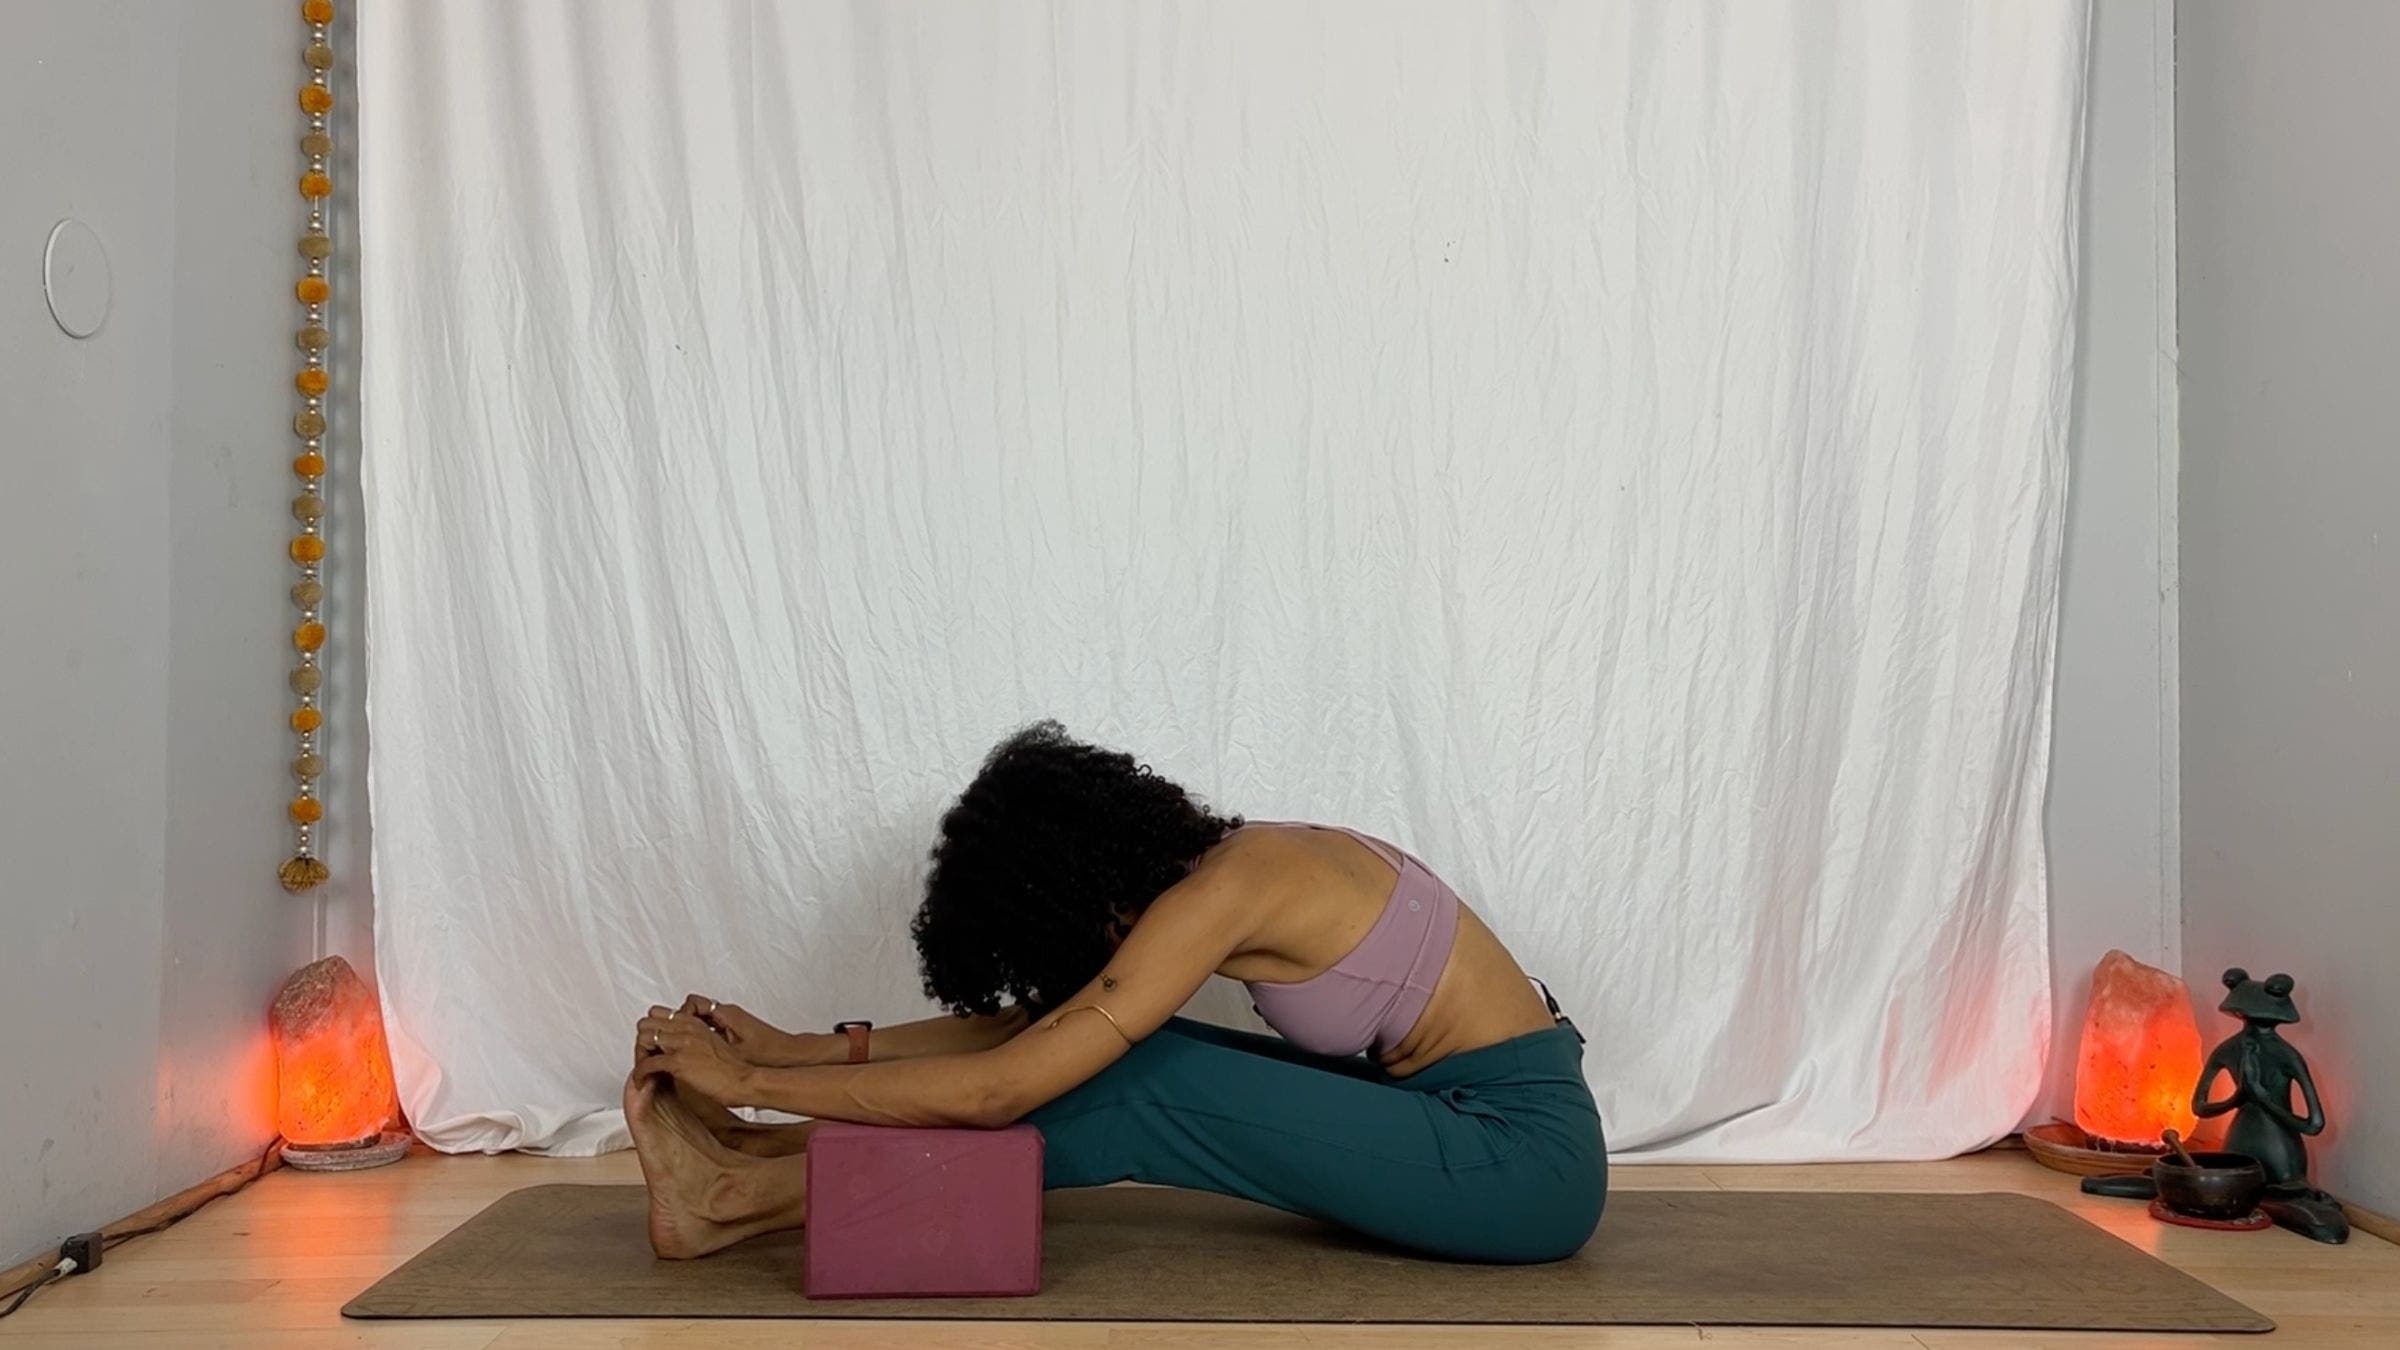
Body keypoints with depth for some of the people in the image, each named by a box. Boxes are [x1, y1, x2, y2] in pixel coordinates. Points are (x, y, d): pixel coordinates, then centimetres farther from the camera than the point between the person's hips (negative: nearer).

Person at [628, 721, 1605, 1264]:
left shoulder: (1220, 895, -22)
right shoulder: (1222, 865, 5)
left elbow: (995, 1091, -23)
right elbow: (1037, 1030, 9)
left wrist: (750, 1084, -15)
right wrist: (800, 1048, 4)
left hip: (1523, 1157, -8)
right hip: (1468, 1111, 8)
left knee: (1132, 1092, -16)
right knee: (1106, 1052, 1)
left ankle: (746, 1196, -9)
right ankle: (755, 1168, 4)